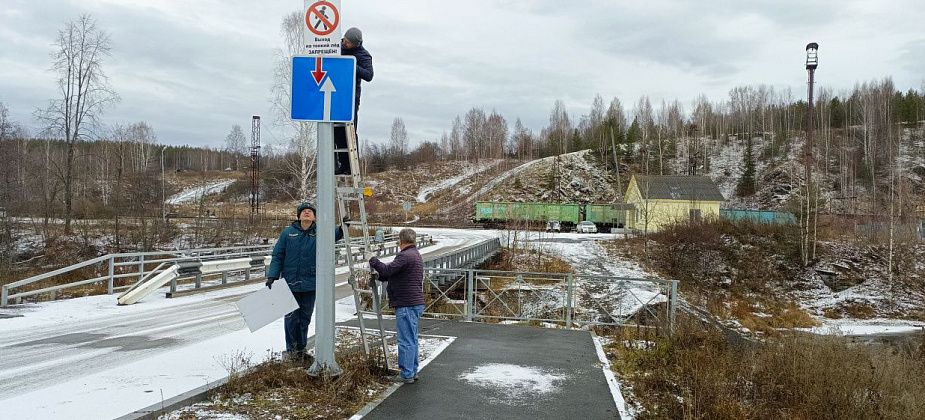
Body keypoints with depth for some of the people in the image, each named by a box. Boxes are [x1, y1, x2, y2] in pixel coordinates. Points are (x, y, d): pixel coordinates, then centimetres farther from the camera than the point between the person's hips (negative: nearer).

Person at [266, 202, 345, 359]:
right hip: (290, 282, -1)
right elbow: (277, 256, 1)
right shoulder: (288, 232, 0)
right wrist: (272, 276, -6)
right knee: (291, 317, 3)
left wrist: (342, 227, -37)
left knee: (305, 318, 10)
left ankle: (301, 348, 24)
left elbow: (334, 235, -17)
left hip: (310, 284, 1)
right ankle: (291, 349, 17)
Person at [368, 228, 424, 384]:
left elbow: (387, 270, -21)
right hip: (416, 303, 11)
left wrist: (373, 261, -6)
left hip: (406, 305, -11)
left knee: (406, 340, -5)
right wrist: (379, 276, 14)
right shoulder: (416, 255, 19)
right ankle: (412, 371, 24)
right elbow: (392, 274, 22)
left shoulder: (405, 256, -16)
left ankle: (406, 374, 0)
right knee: (412, 339, 16)